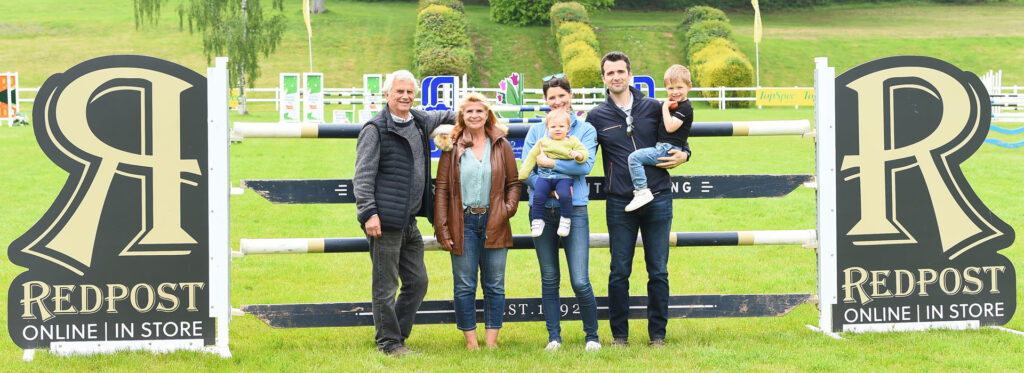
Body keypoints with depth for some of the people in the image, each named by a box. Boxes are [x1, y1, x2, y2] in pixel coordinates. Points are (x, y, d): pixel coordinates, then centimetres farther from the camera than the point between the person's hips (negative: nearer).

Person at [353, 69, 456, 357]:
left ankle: (398, 335, 23)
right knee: (386, 285, -1)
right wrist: (368, 212, -17)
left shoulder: (420, 122, 14)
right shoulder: (376, 129, -7)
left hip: (409, 222, 8)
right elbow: (363, 176, -10)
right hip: (385, 223, -8)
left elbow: (440, 117, 40)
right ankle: (388, 342, 8)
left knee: (417, 282, 11)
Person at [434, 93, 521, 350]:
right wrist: (442, 227, -5)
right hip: (463, 223, -1)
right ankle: (471, 339, 8)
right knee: (465, 285, 1)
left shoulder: (501, 146, 8)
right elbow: (442, 188, 2)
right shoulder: (452, 148, 4)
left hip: (494, 223, 1)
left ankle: (491, 338, 11)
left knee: (494, 285, 4)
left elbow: (514, 183, 12)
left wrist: (509, 207, -7)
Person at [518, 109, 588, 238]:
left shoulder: (572, 141, 11)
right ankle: (537, 220, -4)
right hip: (544, 177, 2)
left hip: (564, 177, -2)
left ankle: (566, 219, -8)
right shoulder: (543, 142, 14)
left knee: (564, 195, -28)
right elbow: (531, 158, 16)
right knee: (538, 196, -21)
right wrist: (522, 175, 10)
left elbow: (584, 152, 3)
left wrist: (578, 155, -21)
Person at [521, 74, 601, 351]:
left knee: (580, 281, -8)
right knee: (549, 279, 6)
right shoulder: (536, 131, 12)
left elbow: (585, 164, -9)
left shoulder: (585, 130, 7)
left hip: (574, 210, -2)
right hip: (542, 210, 2)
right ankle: (554, 337, 15)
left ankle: (592, 336, 8)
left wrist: (549, 162, -10)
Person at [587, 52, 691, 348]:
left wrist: (683, 154, -2)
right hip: (620, 203, 0)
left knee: (658, 271, 5)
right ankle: (619, 335, 14)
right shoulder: (597, 116, 5)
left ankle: (657, 334, 14)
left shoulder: (654, 108, 6)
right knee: (619, 272, 3)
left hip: (657, 200, 0)